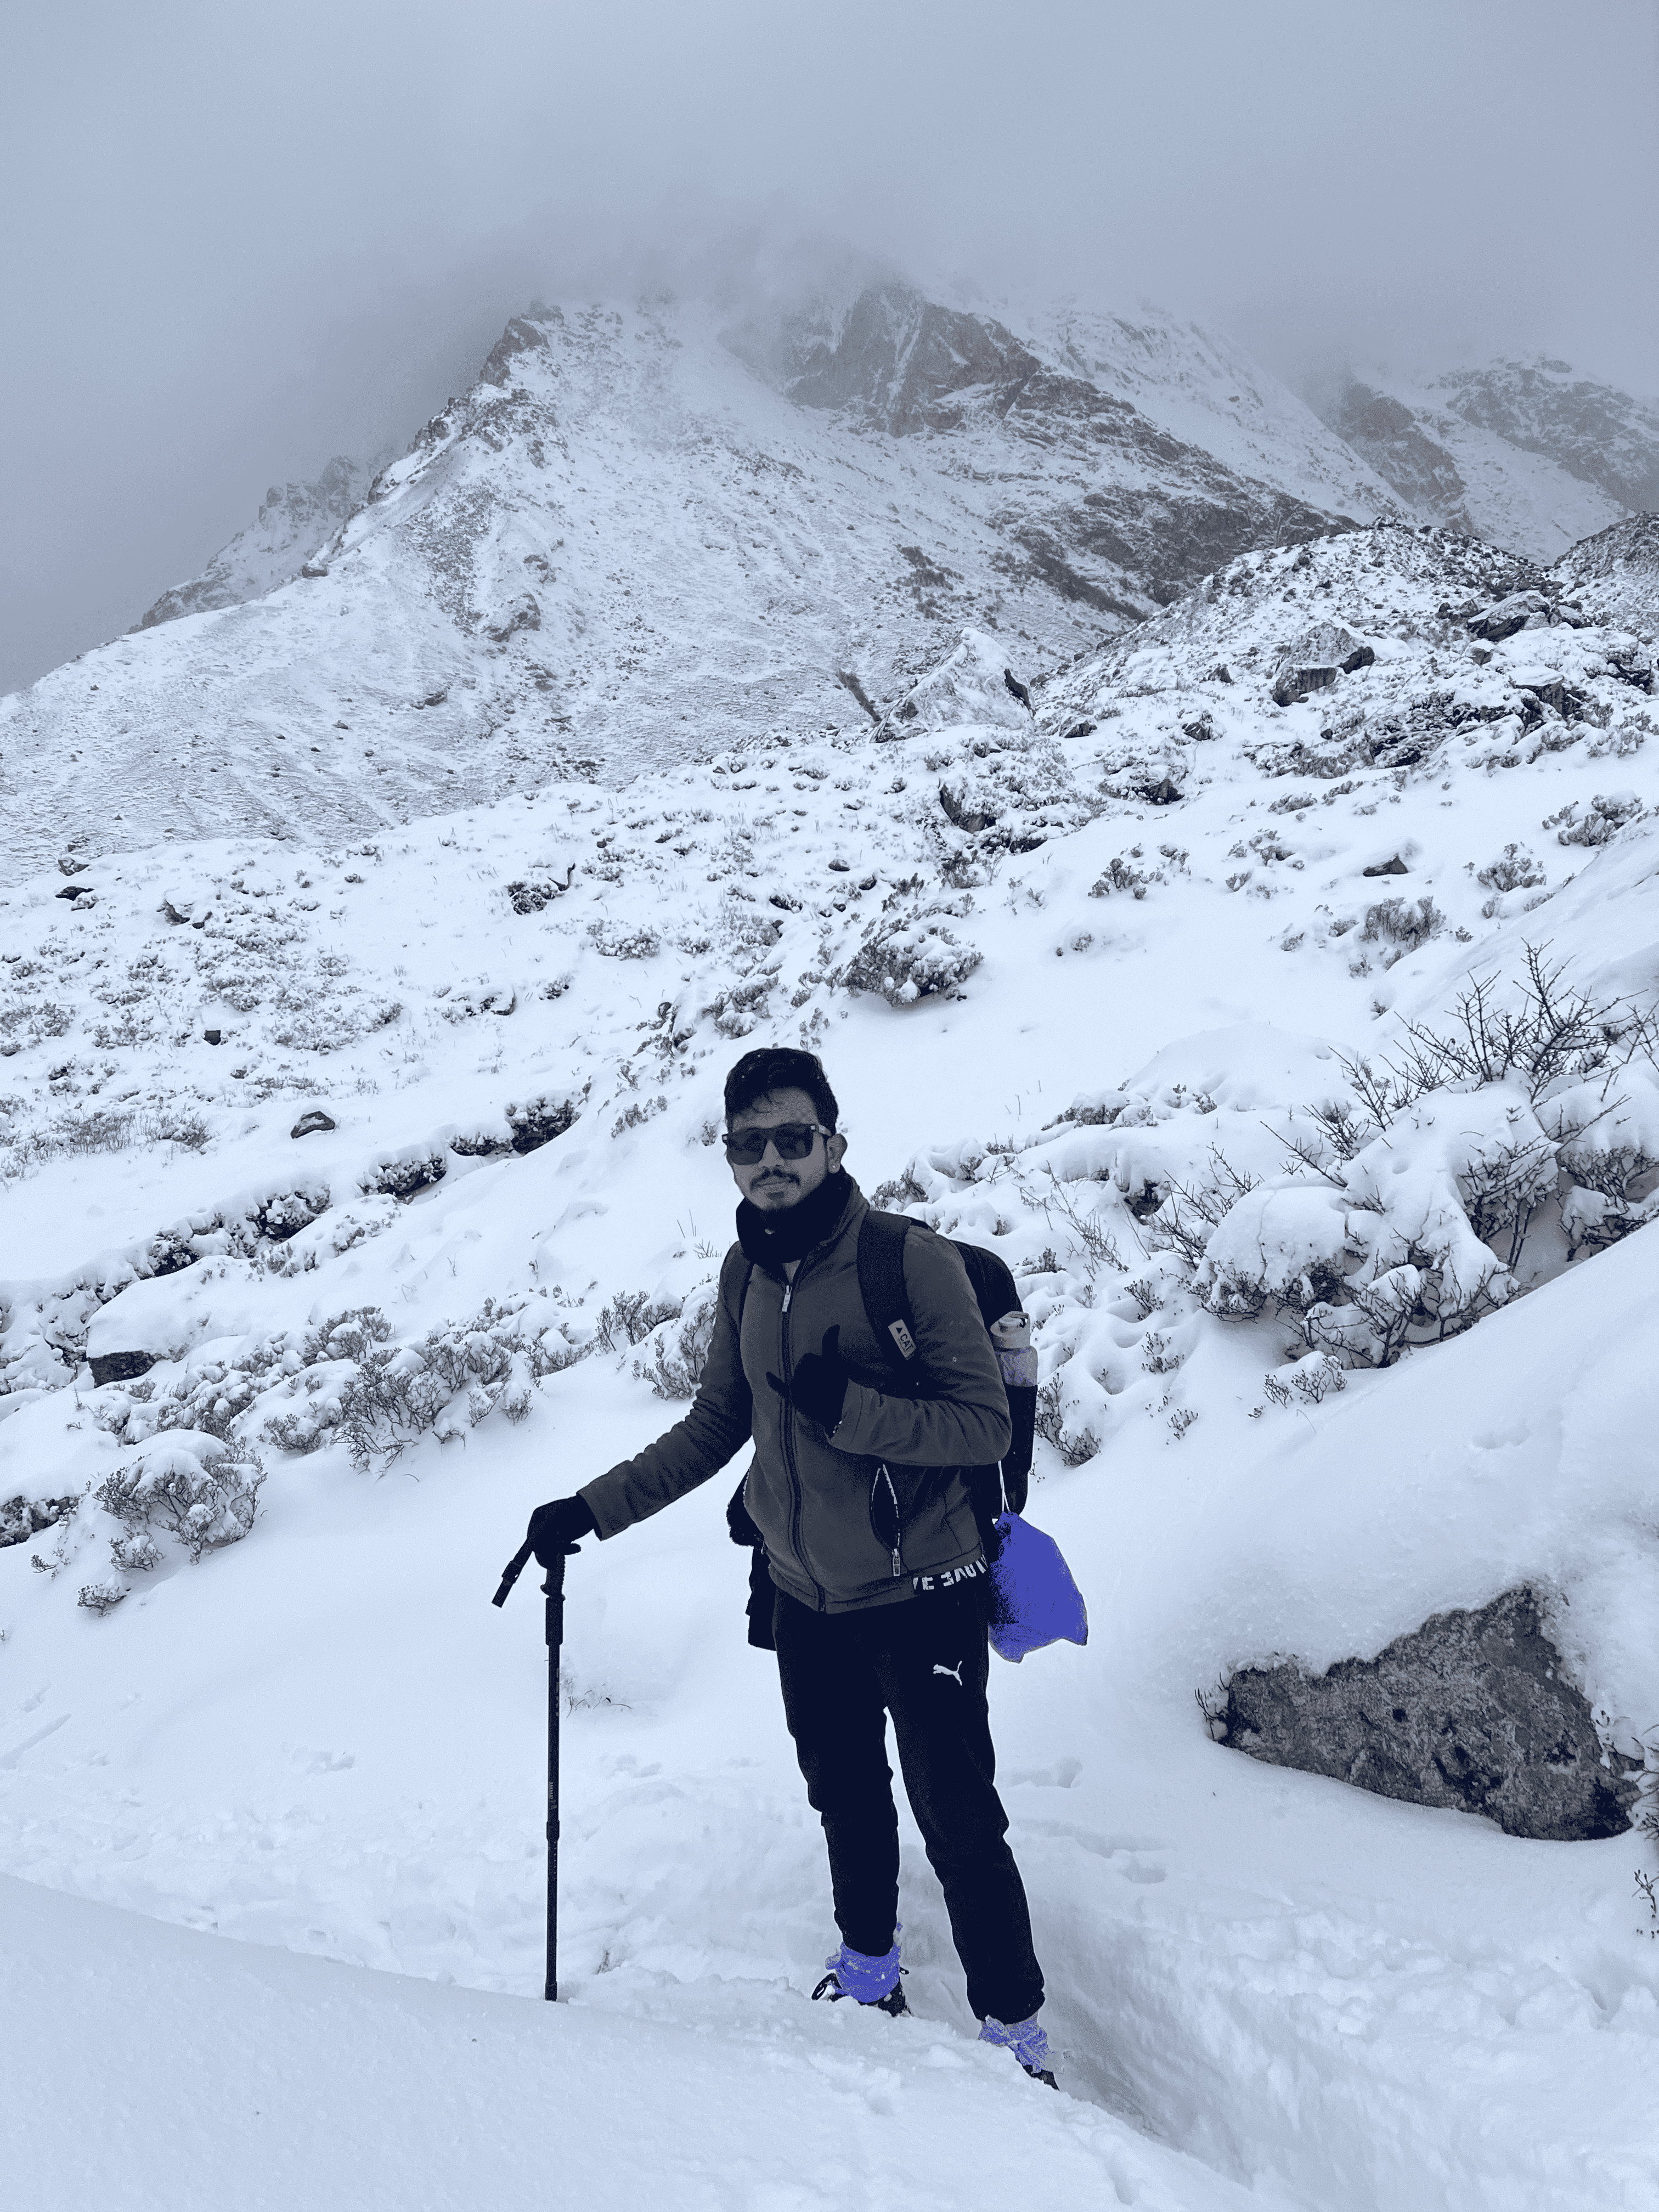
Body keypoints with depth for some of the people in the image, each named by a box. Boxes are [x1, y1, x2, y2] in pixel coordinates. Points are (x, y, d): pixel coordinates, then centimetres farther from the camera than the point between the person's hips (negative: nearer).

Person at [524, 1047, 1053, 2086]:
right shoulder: (747, 1274, 1)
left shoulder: (913, 1260, -19)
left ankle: (1017, 2033, 25)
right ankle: (870, 1967, 47)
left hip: (919, 1599, -5)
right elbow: (715, 1427, 11)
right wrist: (592, 1510, 6)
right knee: (846, 1802, 22)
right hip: (806, 1602, 6)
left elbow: (986, 1426, -19)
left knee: (960, 1827, 3)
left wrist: (849, 1408, -32)